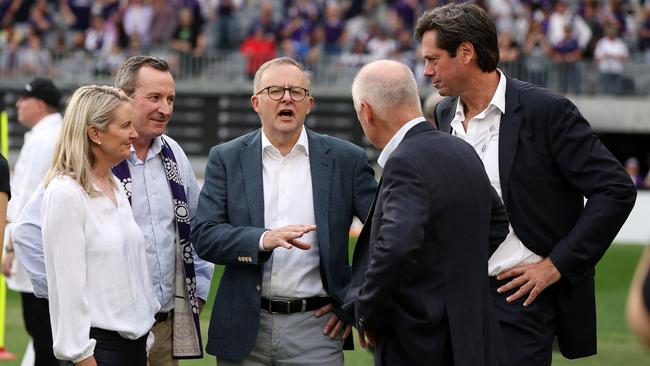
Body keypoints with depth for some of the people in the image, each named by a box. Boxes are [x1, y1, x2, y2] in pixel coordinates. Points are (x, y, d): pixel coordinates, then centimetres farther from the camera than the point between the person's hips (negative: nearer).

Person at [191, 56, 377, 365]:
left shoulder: (345, 160, 3)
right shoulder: (226, 159, 5)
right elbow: (204, 236, -4)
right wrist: (263, 240, -20)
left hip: (315, 326, -1)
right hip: (245, 328, 1)